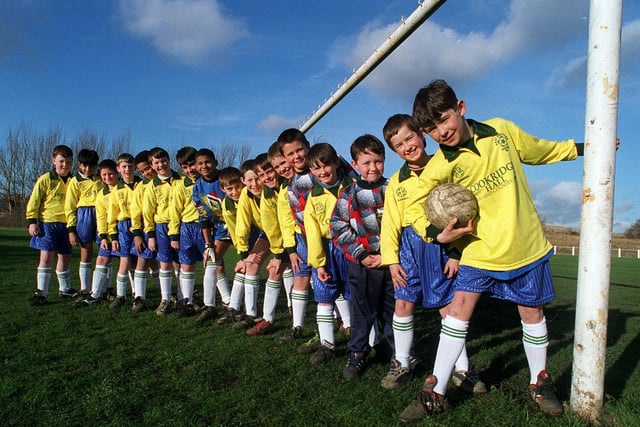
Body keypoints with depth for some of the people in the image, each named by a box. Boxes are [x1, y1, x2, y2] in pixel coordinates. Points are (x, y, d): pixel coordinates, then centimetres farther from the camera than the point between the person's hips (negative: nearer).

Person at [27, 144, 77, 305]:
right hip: (47, 223, -4)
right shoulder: (45, 179, -4)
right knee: (47, 256, -9)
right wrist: (32, 221, -8)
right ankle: (41, 293, -2)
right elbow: (34, 201, -3)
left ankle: (65, 289, 28)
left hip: (66, 225, 4)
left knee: (65, 256, 13)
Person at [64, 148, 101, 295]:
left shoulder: (101, 180, 12)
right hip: (84, 215, -1)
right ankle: (85, 290, 12)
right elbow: (69, 207, 7)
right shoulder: (75, 181, 8)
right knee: (86, 253, 2)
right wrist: (71, 230, 1)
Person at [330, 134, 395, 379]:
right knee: (362, 311, 7)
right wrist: (361, 255, -9)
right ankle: (357, 355, 22)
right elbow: (339, 229, -3)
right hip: (362, 263, -1)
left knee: (393, 309, 12)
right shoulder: (349, 195, 0)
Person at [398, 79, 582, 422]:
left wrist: (580, 148, 23)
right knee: (459, 308, -6)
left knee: (532, 312, 11)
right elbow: (415, 207, -5)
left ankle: (540, 384, 34)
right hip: (481, 250, -1)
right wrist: (436, 234, -20)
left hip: (526, 244, 2)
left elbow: (539, 151, 14)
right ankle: (435, 392, 5)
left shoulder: (501, 130, -5)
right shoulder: (440, 166, -12)